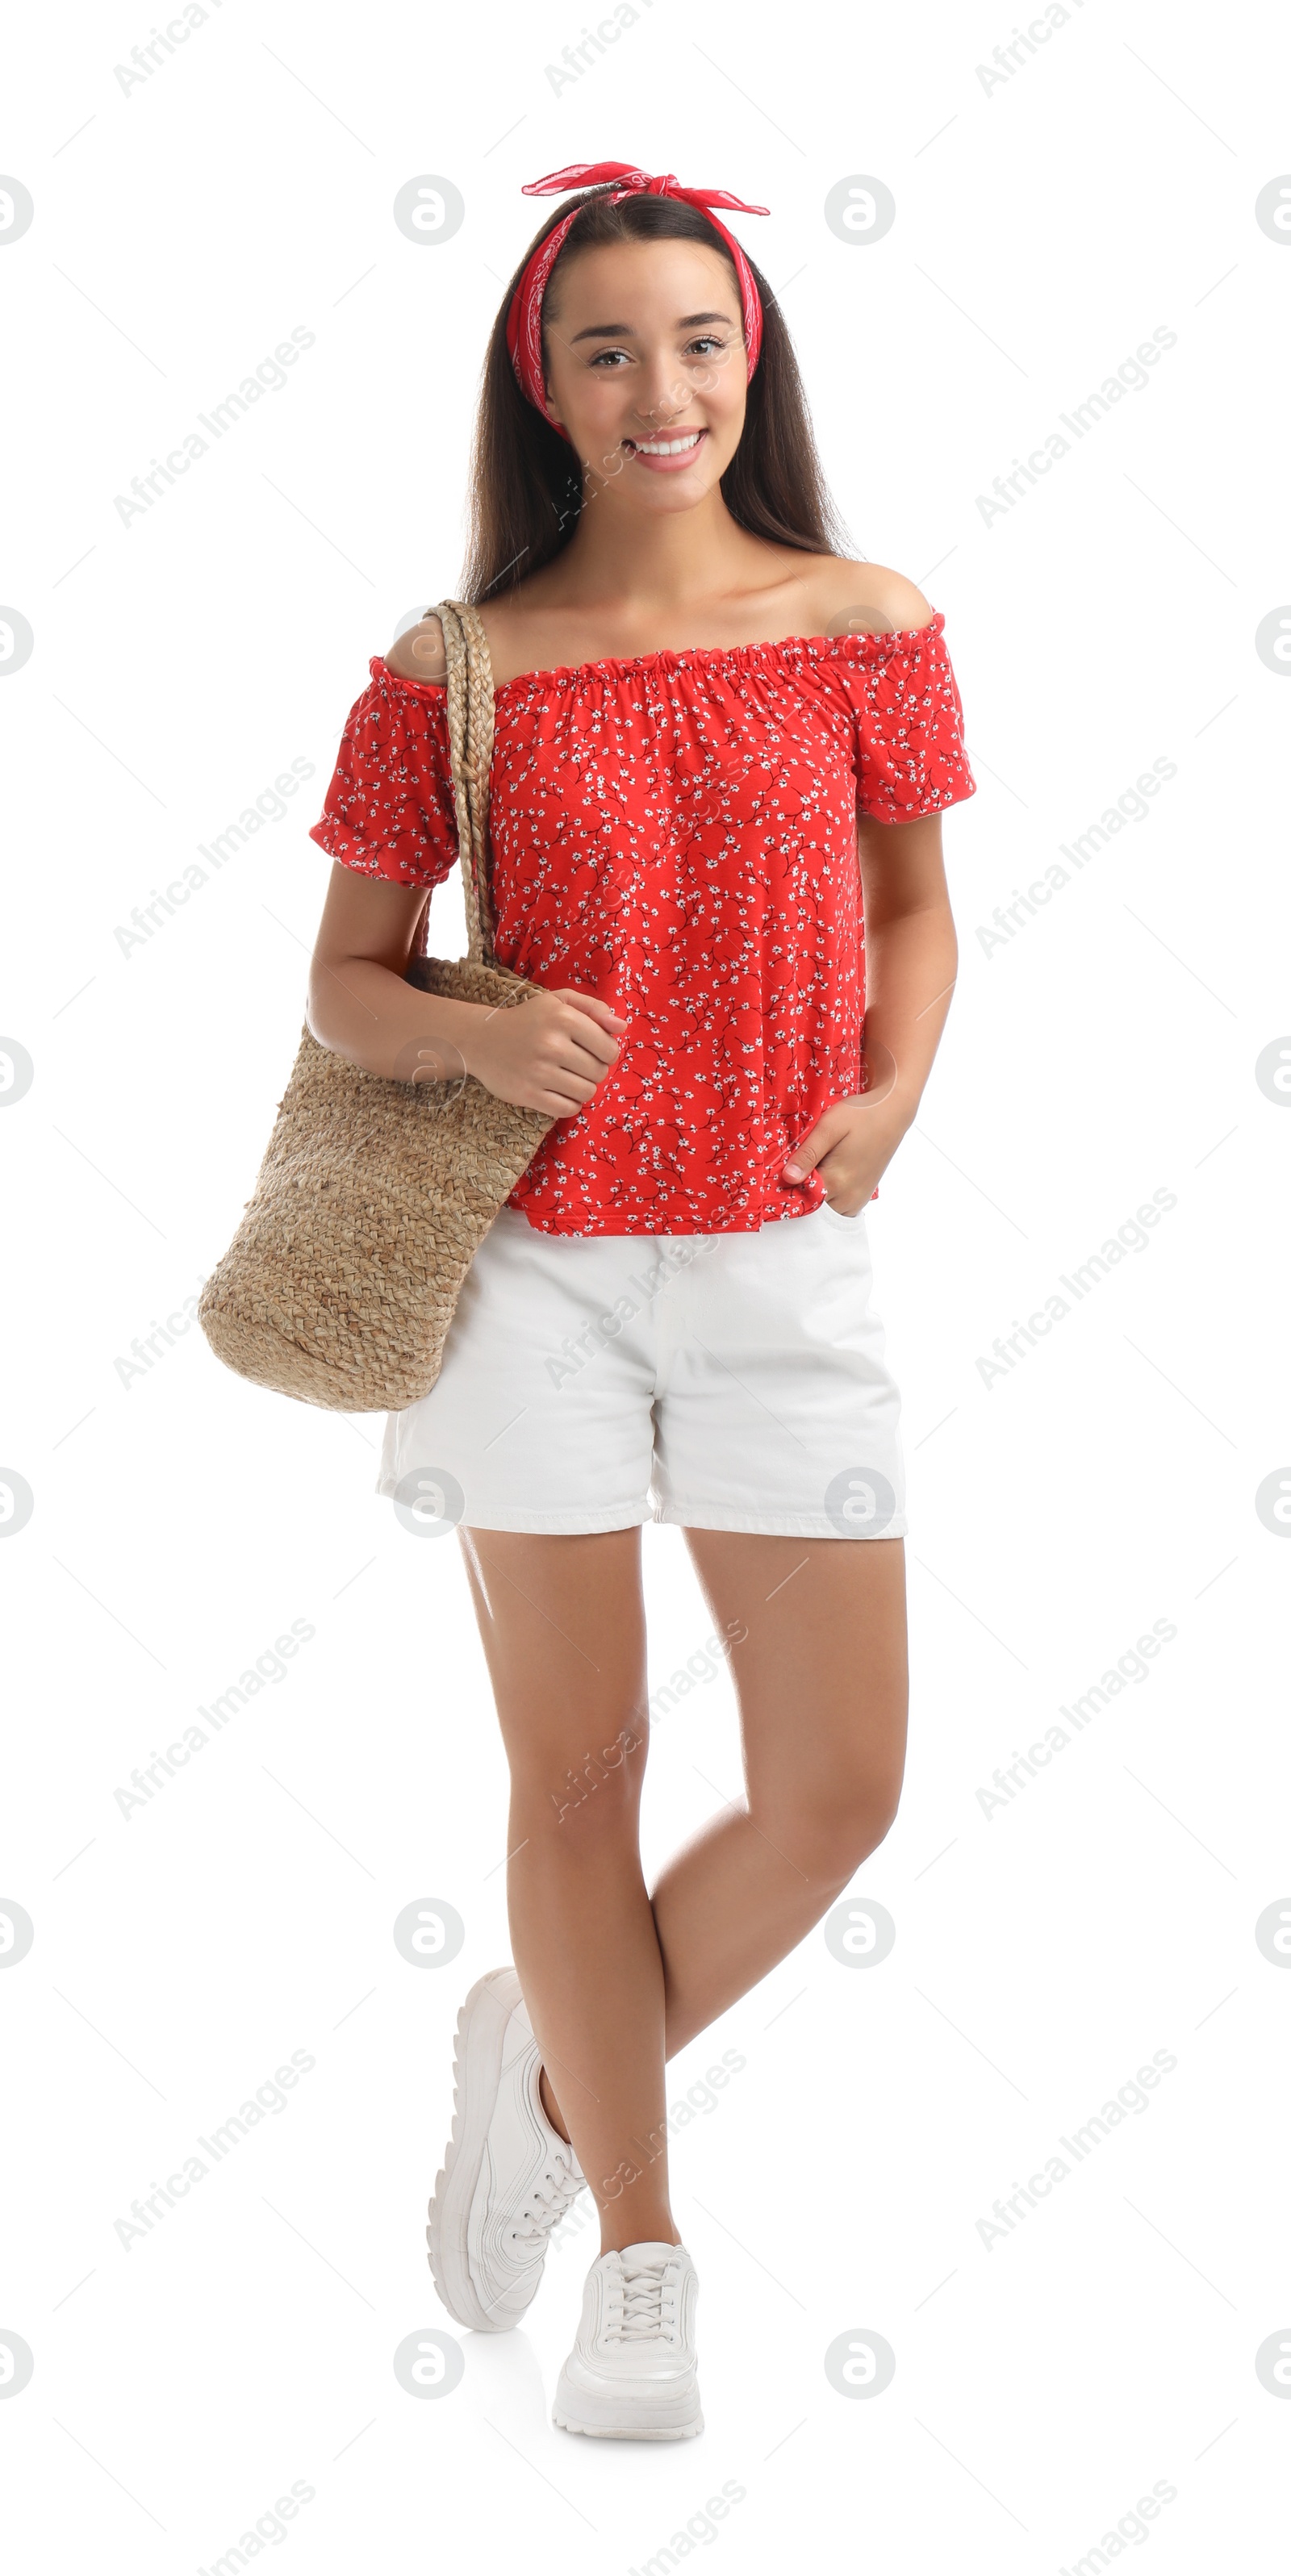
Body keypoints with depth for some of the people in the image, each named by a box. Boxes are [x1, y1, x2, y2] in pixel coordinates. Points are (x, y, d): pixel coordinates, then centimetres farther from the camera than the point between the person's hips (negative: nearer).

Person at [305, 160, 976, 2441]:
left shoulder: (863, 626, 2)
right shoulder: (458, 672, -1)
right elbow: (342, 982, 4)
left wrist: (893, 1095, -4)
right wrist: (470, 1037, -18)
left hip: (780, 1263, 2)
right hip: (538, 1266, -1)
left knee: (838, 1789, 1)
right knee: (577, 1773, 7)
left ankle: (552, 2064, 30)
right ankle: (641, 2255, 26)